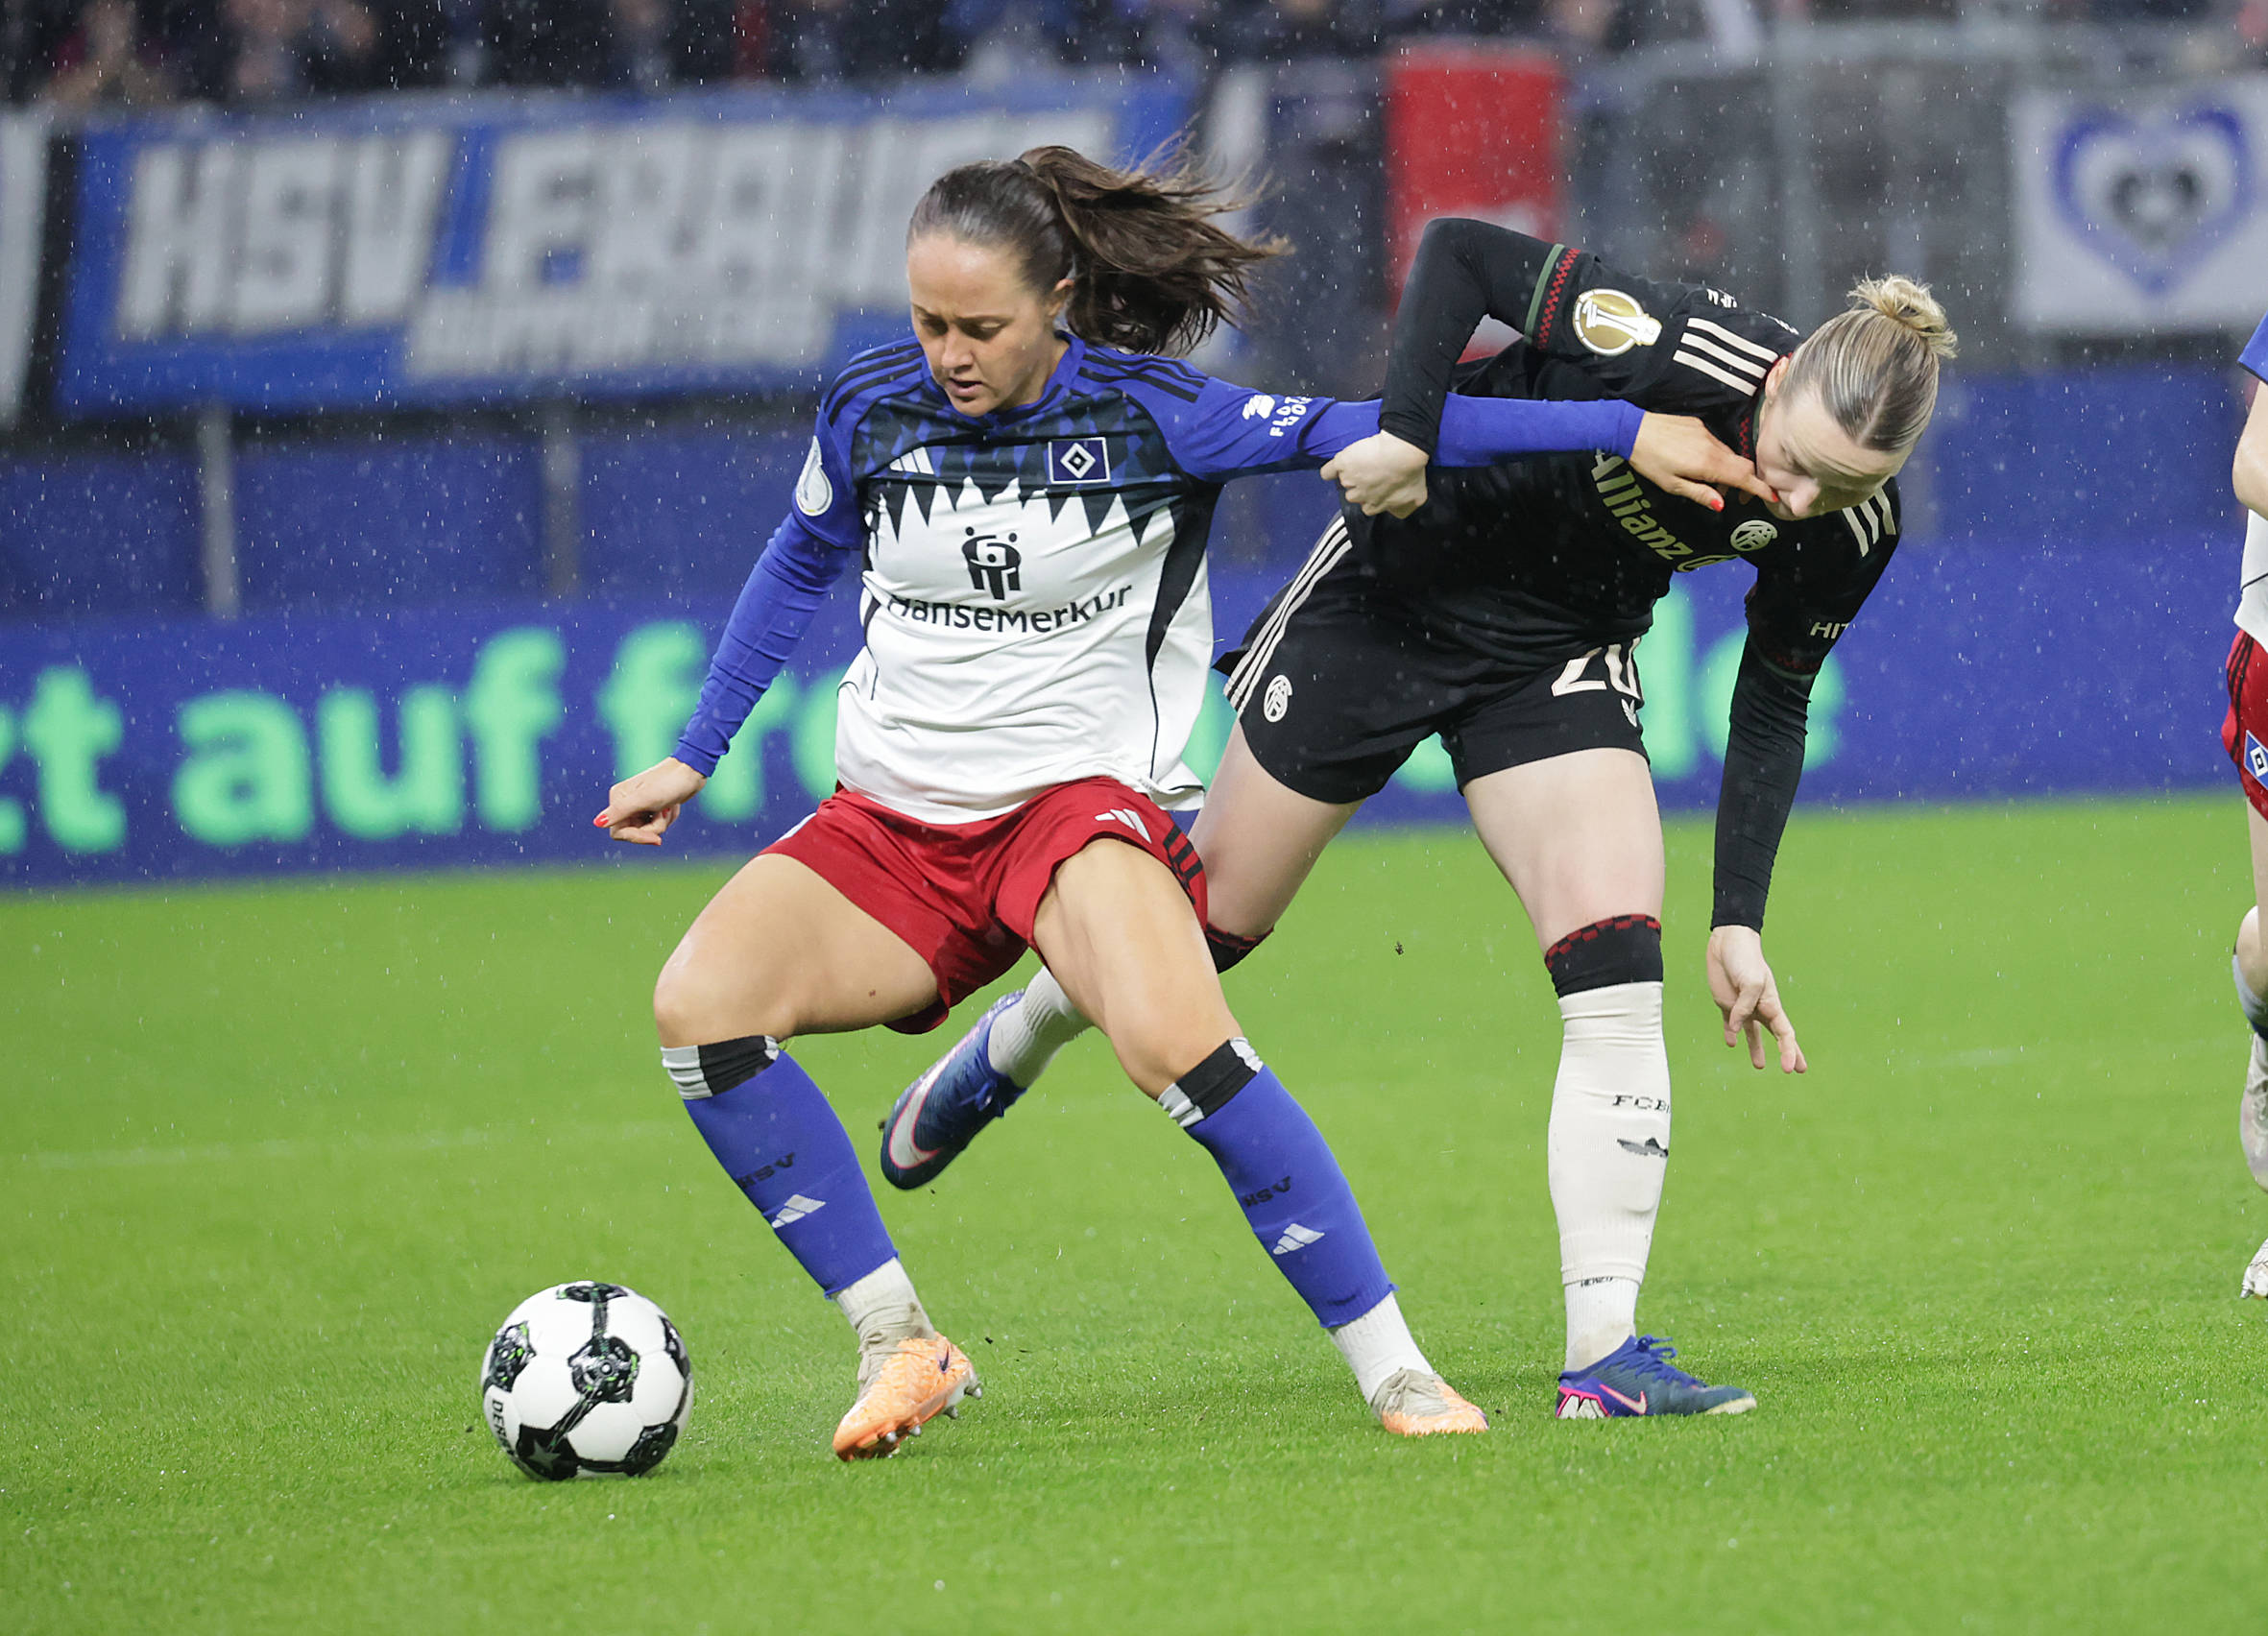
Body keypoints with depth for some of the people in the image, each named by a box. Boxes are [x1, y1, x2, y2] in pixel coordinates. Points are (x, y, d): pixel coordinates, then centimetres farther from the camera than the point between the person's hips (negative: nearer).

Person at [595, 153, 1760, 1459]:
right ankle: (900, 1346, -10)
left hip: (1083, 799, -4)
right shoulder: (869, 413, 1)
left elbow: (1372, 429, -11)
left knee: (1177, 1041, -33)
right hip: (894, 818, 4)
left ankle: (1390, 1363, -20)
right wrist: (693, 758, 23)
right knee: (699, 1004, -20)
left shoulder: (1146, 416, -9)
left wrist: (1626, 427, -17)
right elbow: (801, 566, 21)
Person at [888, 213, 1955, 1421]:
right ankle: (1010, 1049, 42)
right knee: (1210, 915, 10)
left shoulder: (1850, 528, -17)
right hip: (1400, 587, -3)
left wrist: (1739, 921, -6)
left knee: (1619, 988, -15)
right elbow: (1460, 251, -29)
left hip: (1561, 660, 3)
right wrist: (1406, 431, -40)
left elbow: (1772, 707, -3)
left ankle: (1604, 1350, -13)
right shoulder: (1668, 349, -33)